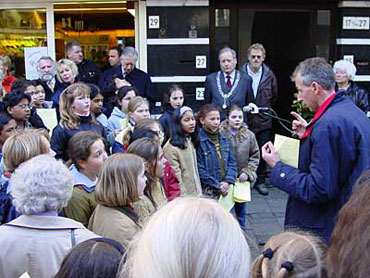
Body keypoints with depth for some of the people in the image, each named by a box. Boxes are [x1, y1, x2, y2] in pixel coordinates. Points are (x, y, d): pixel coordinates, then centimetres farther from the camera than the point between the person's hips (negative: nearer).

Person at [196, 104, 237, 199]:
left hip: (226, 187, 5)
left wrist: (227, 181, -4)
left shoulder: (224, 138, 9)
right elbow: (199, 168, -14)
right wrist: (217, 185, -11)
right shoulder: (198, 140, -11)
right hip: (208, 191, -5)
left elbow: (232, 161, 11)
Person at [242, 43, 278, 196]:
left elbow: (274, 96, 16)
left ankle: (260, 181, 20)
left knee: (263, 152, 6)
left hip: (263, 120, 2)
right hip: (244, 119, -2)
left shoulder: (269, 75, 2)